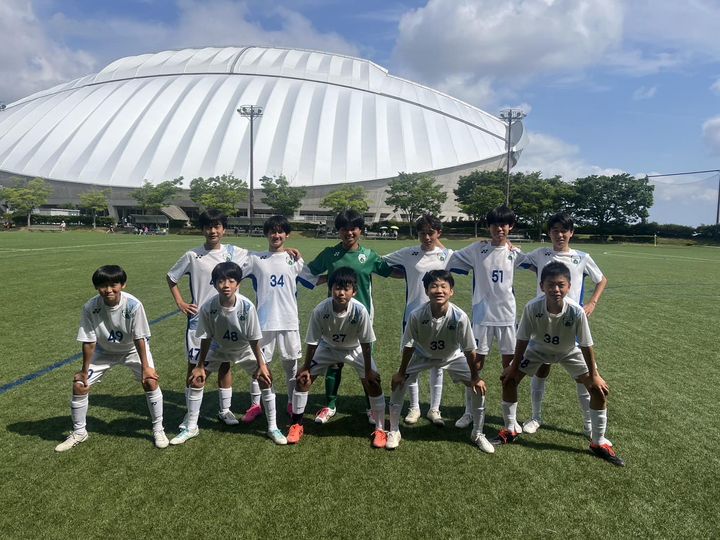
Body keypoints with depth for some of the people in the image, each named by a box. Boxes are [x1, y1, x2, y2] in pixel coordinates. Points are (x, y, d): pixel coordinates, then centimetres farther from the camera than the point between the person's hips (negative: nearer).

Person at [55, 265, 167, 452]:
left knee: (150, 381, -17)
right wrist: (84, 371, -9)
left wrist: (145, 366, -19)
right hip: (104, 351, 2)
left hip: (133, 349, -2)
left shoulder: (133, 305, -33)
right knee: (79, 385, -3)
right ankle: (79, 432, 22)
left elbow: (139, 338, -24)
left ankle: (158, 429, 2)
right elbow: (89, 342, -17)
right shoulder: (90, 307, -26)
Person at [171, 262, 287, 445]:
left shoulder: (247, 307, -34)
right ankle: (191, 428, 18)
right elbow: (206, 338, -15)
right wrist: (200, 366, -6)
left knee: (265, 379, -9)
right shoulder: (207, 307, -30)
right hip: (218, 348, 2)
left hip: (245, 349, -1)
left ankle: (273, 428, 8)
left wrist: (261, 365, -13)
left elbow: (254, 339, -21)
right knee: (195, 379, -2)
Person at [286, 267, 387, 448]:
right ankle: (297, 425, 14)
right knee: (303, 378, -5)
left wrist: (368, 371, -15)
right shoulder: (320, 310, -33)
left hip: (354, 348, -1)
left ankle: (379, 429, 8)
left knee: (373, 382, -12)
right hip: (328, 347, 1)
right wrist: (306, 368, -9)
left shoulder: (360, 311, -36)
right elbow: (313, 342, -18)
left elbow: (366, 343, -22)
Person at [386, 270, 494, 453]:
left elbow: (469, 350, -21)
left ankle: (478, 434, 18)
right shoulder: (417, 315, -33)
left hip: (452, 356, 0)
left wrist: (475, 378, -12)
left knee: (479, 388, -6)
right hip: (423, 355, 0)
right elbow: (409, 346, -17)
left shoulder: (460, 317, -34)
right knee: (399, 383, -10)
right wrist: (401, 373, -8)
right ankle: (394, 431, 11)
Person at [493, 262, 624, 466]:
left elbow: (586, 346, -22)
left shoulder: (577, 311, -36)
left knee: (599, 389, -9)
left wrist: (594, 375, -13)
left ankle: (598, 443, 12)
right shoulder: (532, 307, -35)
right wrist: (514, 367, -11)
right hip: (538, 348, 1)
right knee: (508, 378, -7)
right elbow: (523, 340, -20)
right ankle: (511, 430, 16)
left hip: (569, 351, 0)